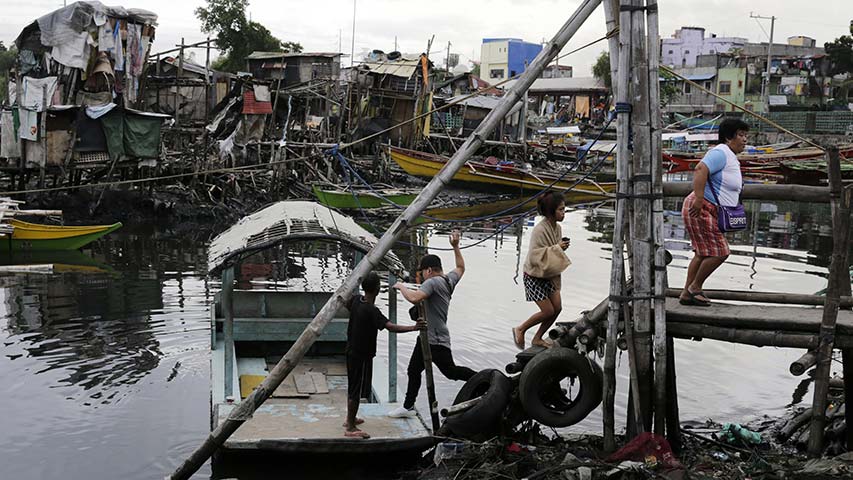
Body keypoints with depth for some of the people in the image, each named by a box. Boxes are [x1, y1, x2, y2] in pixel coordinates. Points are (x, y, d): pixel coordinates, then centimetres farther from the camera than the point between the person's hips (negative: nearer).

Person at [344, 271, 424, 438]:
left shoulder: (356, 300, -2)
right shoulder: (371, 311, -28)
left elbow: (345, 303, 23)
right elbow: (390, 327, -39)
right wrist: (413, 327, -45)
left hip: (352, 351, 9)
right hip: (362, 355, -9)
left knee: (353, 387, 22)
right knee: (357, 391, -1)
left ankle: (350, 418, 38)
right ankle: (350, 428, 6)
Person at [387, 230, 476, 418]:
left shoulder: (433, 282, -18)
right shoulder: (449, 280, 10)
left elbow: (415, 298, -33)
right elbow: (460, 268, 30)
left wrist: (401, 287, -15)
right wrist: (456, 247, 31)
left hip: (436, 340, -10)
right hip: (426, 337, 10)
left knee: (451, 371, -3)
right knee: (413, 370, 13)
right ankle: (408, 406, 20)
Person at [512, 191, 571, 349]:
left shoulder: (557, 227, 0)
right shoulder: (539, 230, -26)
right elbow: (535, 256, -28)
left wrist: (563, 247, -7)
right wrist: (557, 247, -28)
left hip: (549, 275, 8)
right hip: (535, 276, -8)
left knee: (557, 308, 5)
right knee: (548, 311, -5)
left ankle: (537, 339, 22)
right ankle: (520, 330, 16)